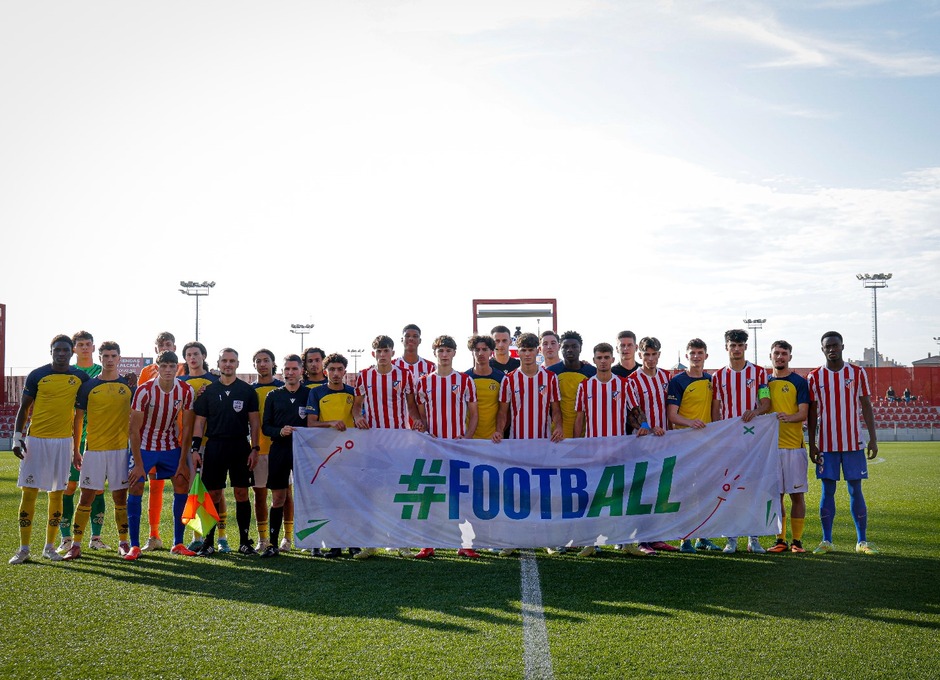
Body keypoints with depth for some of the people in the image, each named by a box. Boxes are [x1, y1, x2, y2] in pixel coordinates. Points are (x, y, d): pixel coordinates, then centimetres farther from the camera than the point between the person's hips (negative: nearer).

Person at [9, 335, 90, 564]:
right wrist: (17, 438, -5)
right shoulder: (37, 375, -1)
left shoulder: (80, 377, 5)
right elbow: (23, 408, 3)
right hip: (36, 440, -2)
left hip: (63, 440, 2)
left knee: (57, 493, 6)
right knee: (29, 492, -2)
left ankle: (50, 547, 15)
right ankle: (24, 548, 5)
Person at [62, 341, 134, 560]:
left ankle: (123, 542, 15)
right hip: (93, 449, 0)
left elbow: (134, 419, 10)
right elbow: (78, 419, 7)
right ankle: (75, 545, 3)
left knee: (120, 497, 6)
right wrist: (76, 450, 4)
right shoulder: (88, 386, 3)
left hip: (121, 448, 1)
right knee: (86, 496, -1)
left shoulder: (129, 386, 5)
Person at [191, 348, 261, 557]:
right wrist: (195, 449, -1)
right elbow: (200, 421, 7)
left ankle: (244, 541, 9)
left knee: (242, 493, 1)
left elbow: (254, 422, 5)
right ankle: (209, 542, 8)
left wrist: (255, 449, -3)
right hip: (214, 446, 0)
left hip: (240, 446, 0)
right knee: (213, 494, 1)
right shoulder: (208, 391, 8)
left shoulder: (247, 391, 6)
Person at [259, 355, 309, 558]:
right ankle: (273, 544, 11)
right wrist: (280, 431, -11)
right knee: (277, 498, 5)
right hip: (279, 450, 2)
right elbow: (265, 427, 8)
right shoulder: (273, 396, 11)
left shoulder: (310, 394, 5)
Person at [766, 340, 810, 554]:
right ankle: (780, 540, 12)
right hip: (771, 445, 3)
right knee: (776, 494, 5)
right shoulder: (765, 382, 13)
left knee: (797, 494, -1)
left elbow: (803, 413, -8)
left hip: (794, 445, -3)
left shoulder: (799, 382, 1)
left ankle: (797, 540, 6)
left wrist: (789, 417, -27)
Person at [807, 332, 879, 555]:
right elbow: (812, 413, 6)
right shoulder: (815, 377, 3)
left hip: (853, 442, 0)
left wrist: (873, 438, -5)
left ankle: (862, 541, 10)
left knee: (855, 490, 3)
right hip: (826, 444, 0)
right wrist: (812, 444, 2)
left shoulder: (858, 373, 3)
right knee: (827, 491, 2)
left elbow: (866, 406, 2)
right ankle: (826, 541, 8)